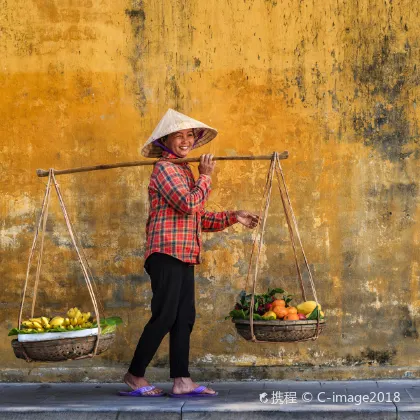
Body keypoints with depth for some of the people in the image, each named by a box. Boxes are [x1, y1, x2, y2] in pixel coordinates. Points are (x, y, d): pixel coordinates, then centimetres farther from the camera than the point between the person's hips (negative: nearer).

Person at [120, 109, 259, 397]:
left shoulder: (185, 171, 22)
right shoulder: (165, 168, -7)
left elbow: (198, 219, 24)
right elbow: (189, 204, -19)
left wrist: (232, 217, 17)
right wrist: (206, 176, -5)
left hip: (185, 255, 9)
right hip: (167, 253, -9)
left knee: (184, 318, 5)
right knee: (164, 316, -8)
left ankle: (181, 381, 6)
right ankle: (135, 375, 3)